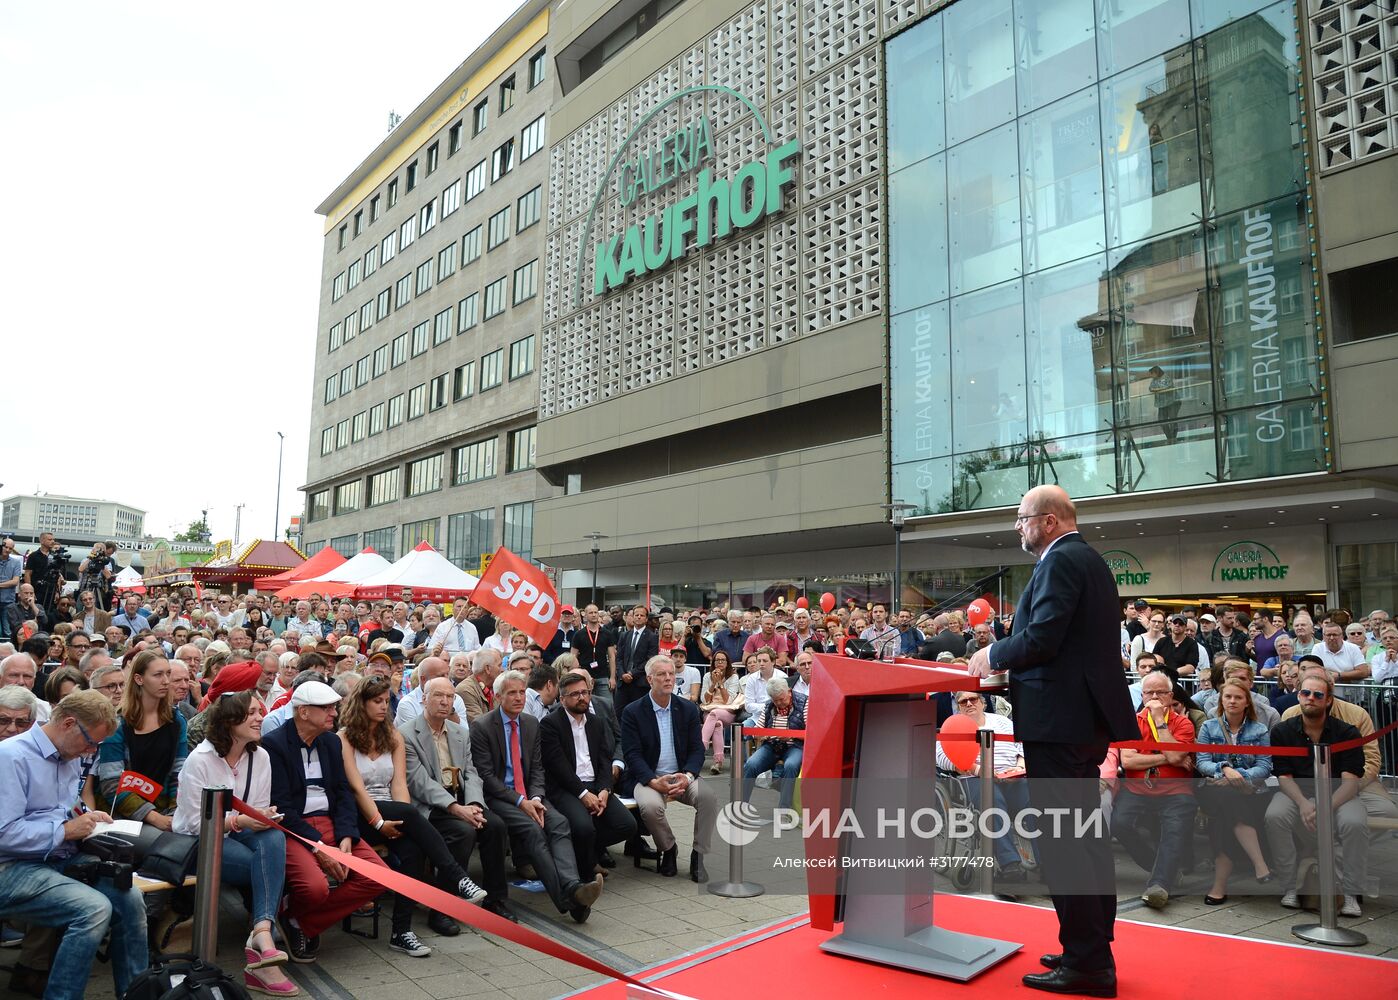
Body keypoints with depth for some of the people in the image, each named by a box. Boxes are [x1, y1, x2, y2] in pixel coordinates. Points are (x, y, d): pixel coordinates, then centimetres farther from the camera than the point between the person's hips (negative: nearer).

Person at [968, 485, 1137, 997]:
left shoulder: (1061, 561, -14)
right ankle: (1094, 949, 27)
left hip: (1057, 720, -11)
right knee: (1085, 836, 16)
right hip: (1088, 717, 11)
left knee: (1060, 841, -4)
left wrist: (993, 655, -6)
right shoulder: (1089, 559, 17)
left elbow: (1041, 638, -23)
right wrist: (1004, 657, 15)